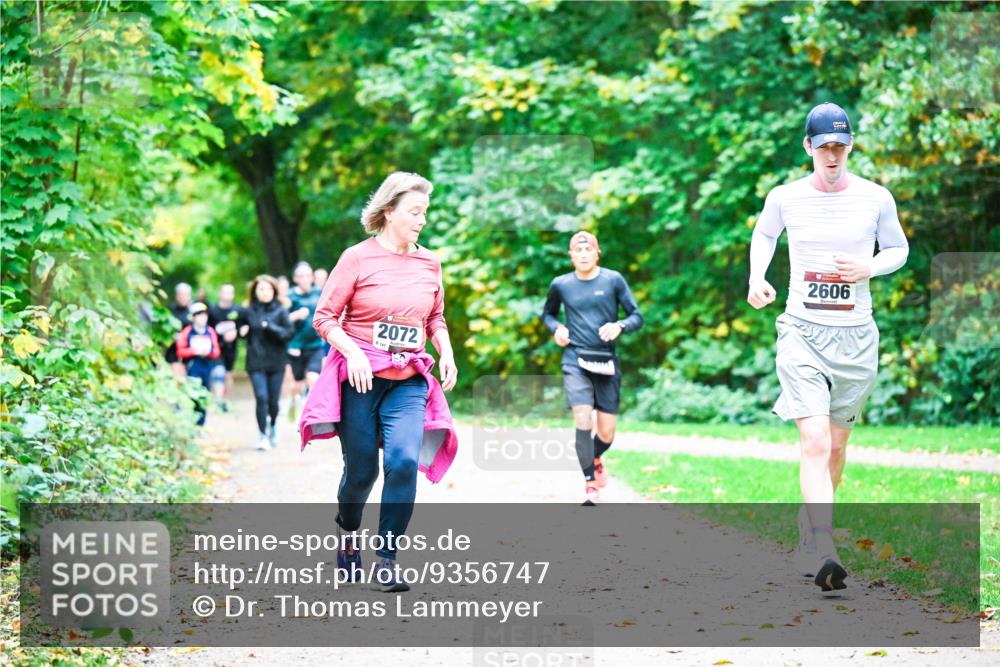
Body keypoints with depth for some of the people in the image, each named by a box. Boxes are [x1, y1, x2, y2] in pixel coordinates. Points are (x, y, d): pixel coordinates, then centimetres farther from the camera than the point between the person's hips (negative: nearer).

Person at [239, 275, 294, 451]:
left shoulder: (280, 311, 0)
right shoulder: (248, 311, 5)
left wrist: (271, 327, -19)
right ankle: (263, 435, -3)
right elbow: (242, 329, 19)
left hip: (276, 362, 0)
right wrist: (242, 331, -3)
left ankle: (273, 425, 37)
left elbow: (289, 332, -7)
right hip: (256, 363, 0)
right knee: (261, 398, -12)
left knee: (273, 400, 6)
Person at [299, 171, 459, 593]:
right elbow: (324, 317, -4)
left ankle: (386, 560, -10)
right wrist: (353, 351, -19)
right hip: (360, 379, -3)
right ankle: (347, 533, 38)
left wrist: (446, 352, 2)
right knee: (361, 470, 4)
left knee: (404, 461, -18)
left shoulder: (429, 263, 8)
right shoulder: (357, 258, -5)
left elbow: (436, 318, 21)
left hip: (408, 381, 3)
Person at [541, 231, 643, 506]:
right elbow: (547, 313, 24)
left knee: (606, 432, 2)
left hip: (606, 362, 1)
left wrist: (619, 326, -17)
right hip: (575, 361, -1)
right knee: (583, 419, -20)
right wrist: (556, 328, 2)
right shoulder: (561, 285, 6)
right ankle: (590, 483, -11)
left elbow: (637, 317, 4)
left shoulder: (613, 280, 2)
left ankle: (595, 459, 37)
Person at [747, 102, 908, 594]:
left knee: (835, 447, 12)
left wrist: (870, 267, -7)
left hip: (856, 336, 2)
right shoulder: (785, 197, 0)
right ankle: (824, 554, -26)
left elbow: (898, 249, 14)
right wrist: (756, 278, 2)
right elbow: (763, 235, 20)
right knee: (814, 444, -17)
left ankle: (808, 535, 34)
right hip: (802, 332, -2)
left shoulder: (875, 198, 0)